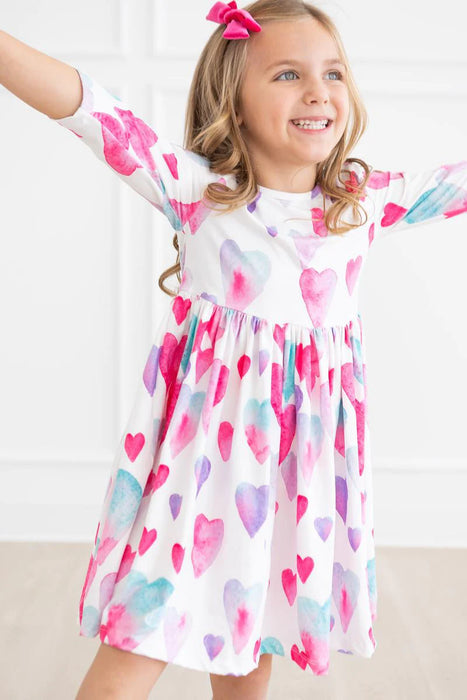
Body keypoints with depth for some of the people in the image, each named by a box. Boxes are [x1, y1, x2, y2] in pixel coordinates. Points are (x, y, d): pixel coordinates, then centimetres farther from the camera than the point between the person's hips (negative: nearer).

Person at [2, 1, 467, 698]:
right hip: (206, 440, -3)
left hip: (310, 448, 4)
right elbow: (94, 111, -19)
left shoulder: (368, 199, 3)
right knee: (143, 643, -3)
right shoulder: (195, 188, -9)